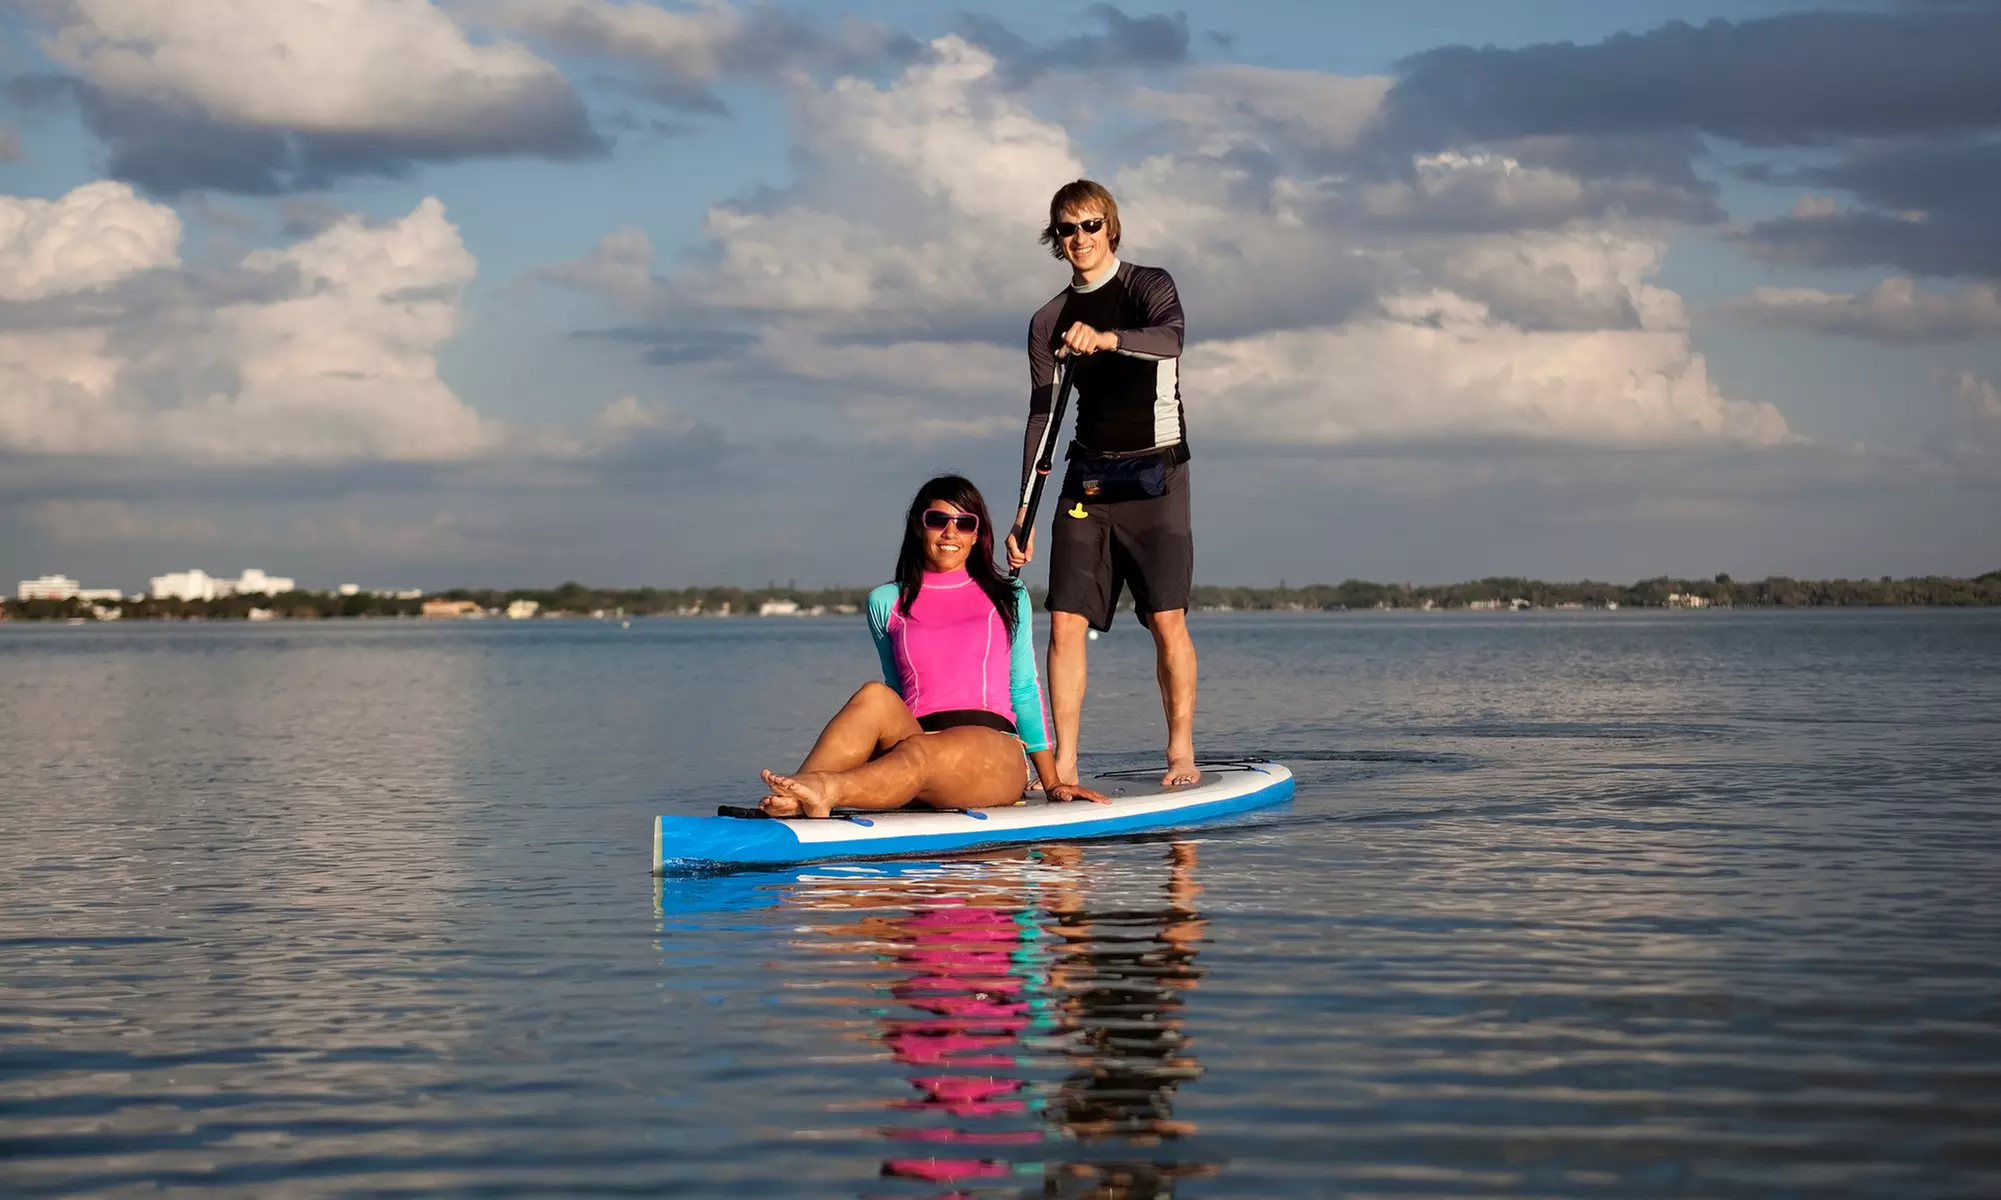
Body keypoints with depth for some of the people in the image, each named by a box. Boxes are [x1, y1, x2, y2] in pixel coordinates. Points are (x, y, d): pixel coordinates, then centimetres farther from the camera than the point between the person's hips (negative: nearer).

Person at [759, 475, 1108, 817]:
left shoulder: (1008, 598, 19)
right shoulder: (886, 603, 19)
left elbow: (1025, 692, 16)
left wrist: (1052, 782, 11)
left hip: (994, 754, -1)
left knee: (918, 756, -37)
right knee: (875, 697, -32)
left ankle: (826, 790, -65)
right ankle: (800, 790, -58)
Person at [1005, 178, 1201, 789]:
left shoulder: (1148, 286, 0)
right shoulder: (1050, 321, 12)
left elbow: (1169, 339, -23)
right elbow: (1042, 418, 10)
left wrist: (1107, 339, -43)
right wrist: (1024, 514, 3)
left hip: (1155, 471, -4)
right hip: (1088, 475, 4)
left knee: (1167, 620, -6)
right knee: (1066, 623, -5)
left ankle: (1182, 754, 4)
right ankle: (1064, 765, -3)